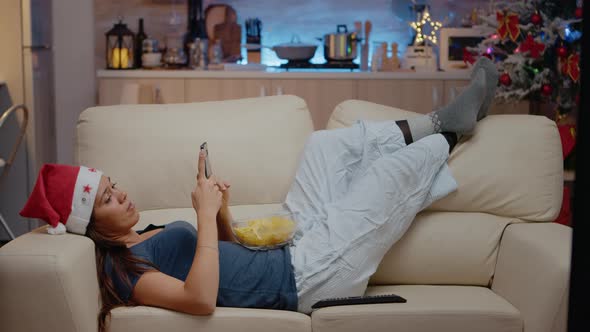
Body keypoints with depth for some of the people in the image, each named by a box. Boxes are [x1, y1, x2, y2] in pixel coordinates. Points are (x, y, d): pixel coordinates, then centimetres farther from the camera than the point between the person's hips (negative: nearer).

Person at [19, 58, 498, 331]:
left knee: (328, 142, 12)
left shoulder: (148, 235, 12)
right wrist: (206, 214, -28)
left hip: (289, 253, 9)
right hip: (305, 280, -9)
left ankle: (444, 121, 22)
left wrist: (220, 210, -2)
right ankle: (451, 134, 27)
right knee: (392, 169, -5)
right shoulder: (122, 267, -17)